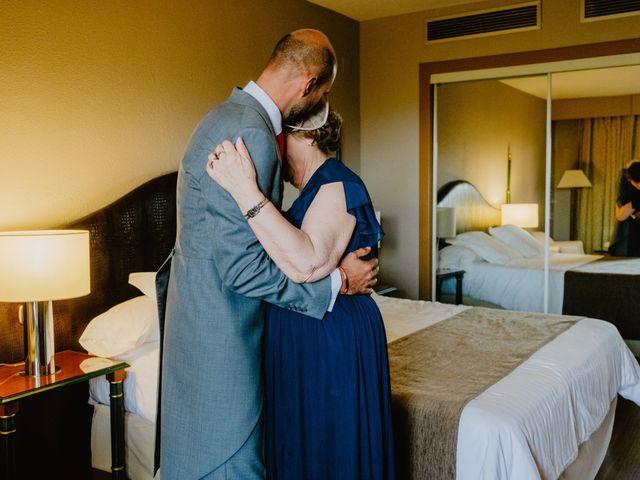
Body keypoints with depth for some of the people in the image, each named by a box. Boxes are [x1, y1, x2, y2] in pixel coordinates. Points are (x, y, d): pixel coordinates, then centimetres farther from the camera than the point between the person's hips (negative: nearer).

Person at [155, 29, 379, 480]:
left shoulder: (231, 114, 9)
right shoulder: (249, 133, -25)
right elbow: (241, 267, -27)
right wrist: (336, 282, -17)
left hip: (207, 313, 10)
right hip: (222, 331, -10)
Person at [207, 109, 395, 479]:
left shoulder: (337, 184, -18)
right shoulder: (321, 185, 13)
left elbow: (306, 263, -35)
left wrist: (246, 191, -36)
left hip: (334, 339, -10)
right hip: (306, 337, 10)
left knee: (329, 450, 5)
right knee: (301, 447, 20)